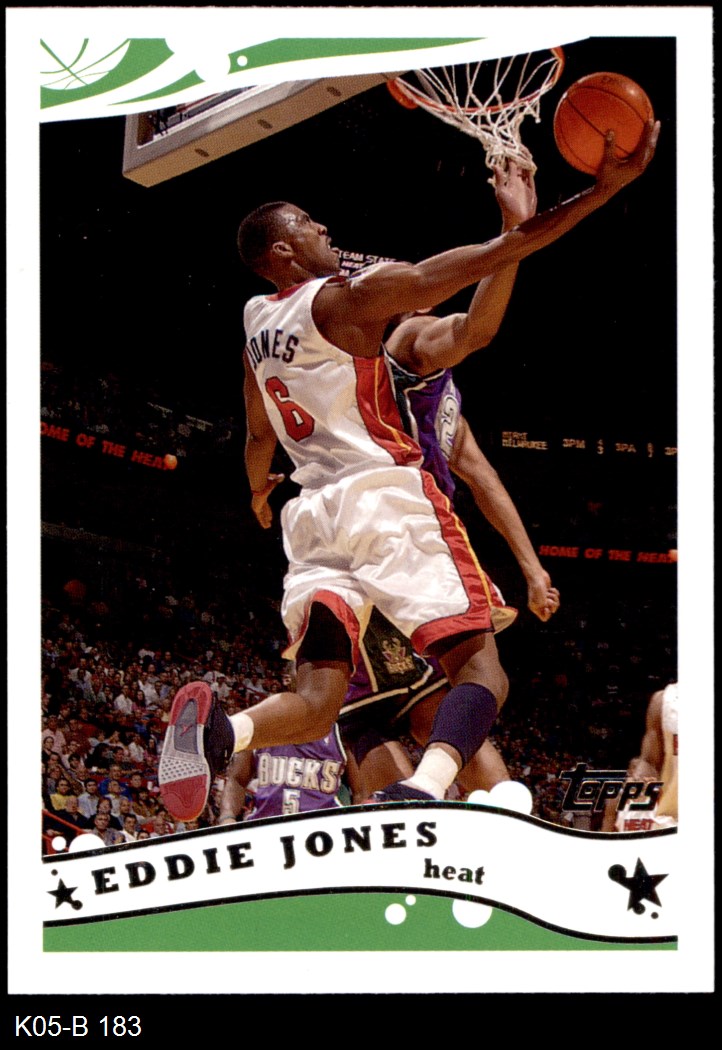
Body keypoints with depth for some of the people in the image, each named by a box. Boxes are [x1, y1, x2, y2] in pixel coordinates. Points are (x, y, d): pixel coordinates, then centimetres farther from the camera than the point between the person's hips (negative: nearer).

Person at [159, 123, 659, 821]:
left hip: (312, 514, 6)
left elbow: (260, 437, 33)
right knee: (479, 667, -6)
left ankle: (219, 730, -29)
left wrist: (257, 492, 55)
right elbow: (491, 259, -9)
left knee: (317, 697, 2)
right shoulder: (351, 298, -3)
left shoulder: (256, 327, 18)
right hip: (389, 499, -6)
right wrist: (604, 188, -5)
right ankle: (425, 791, -35)